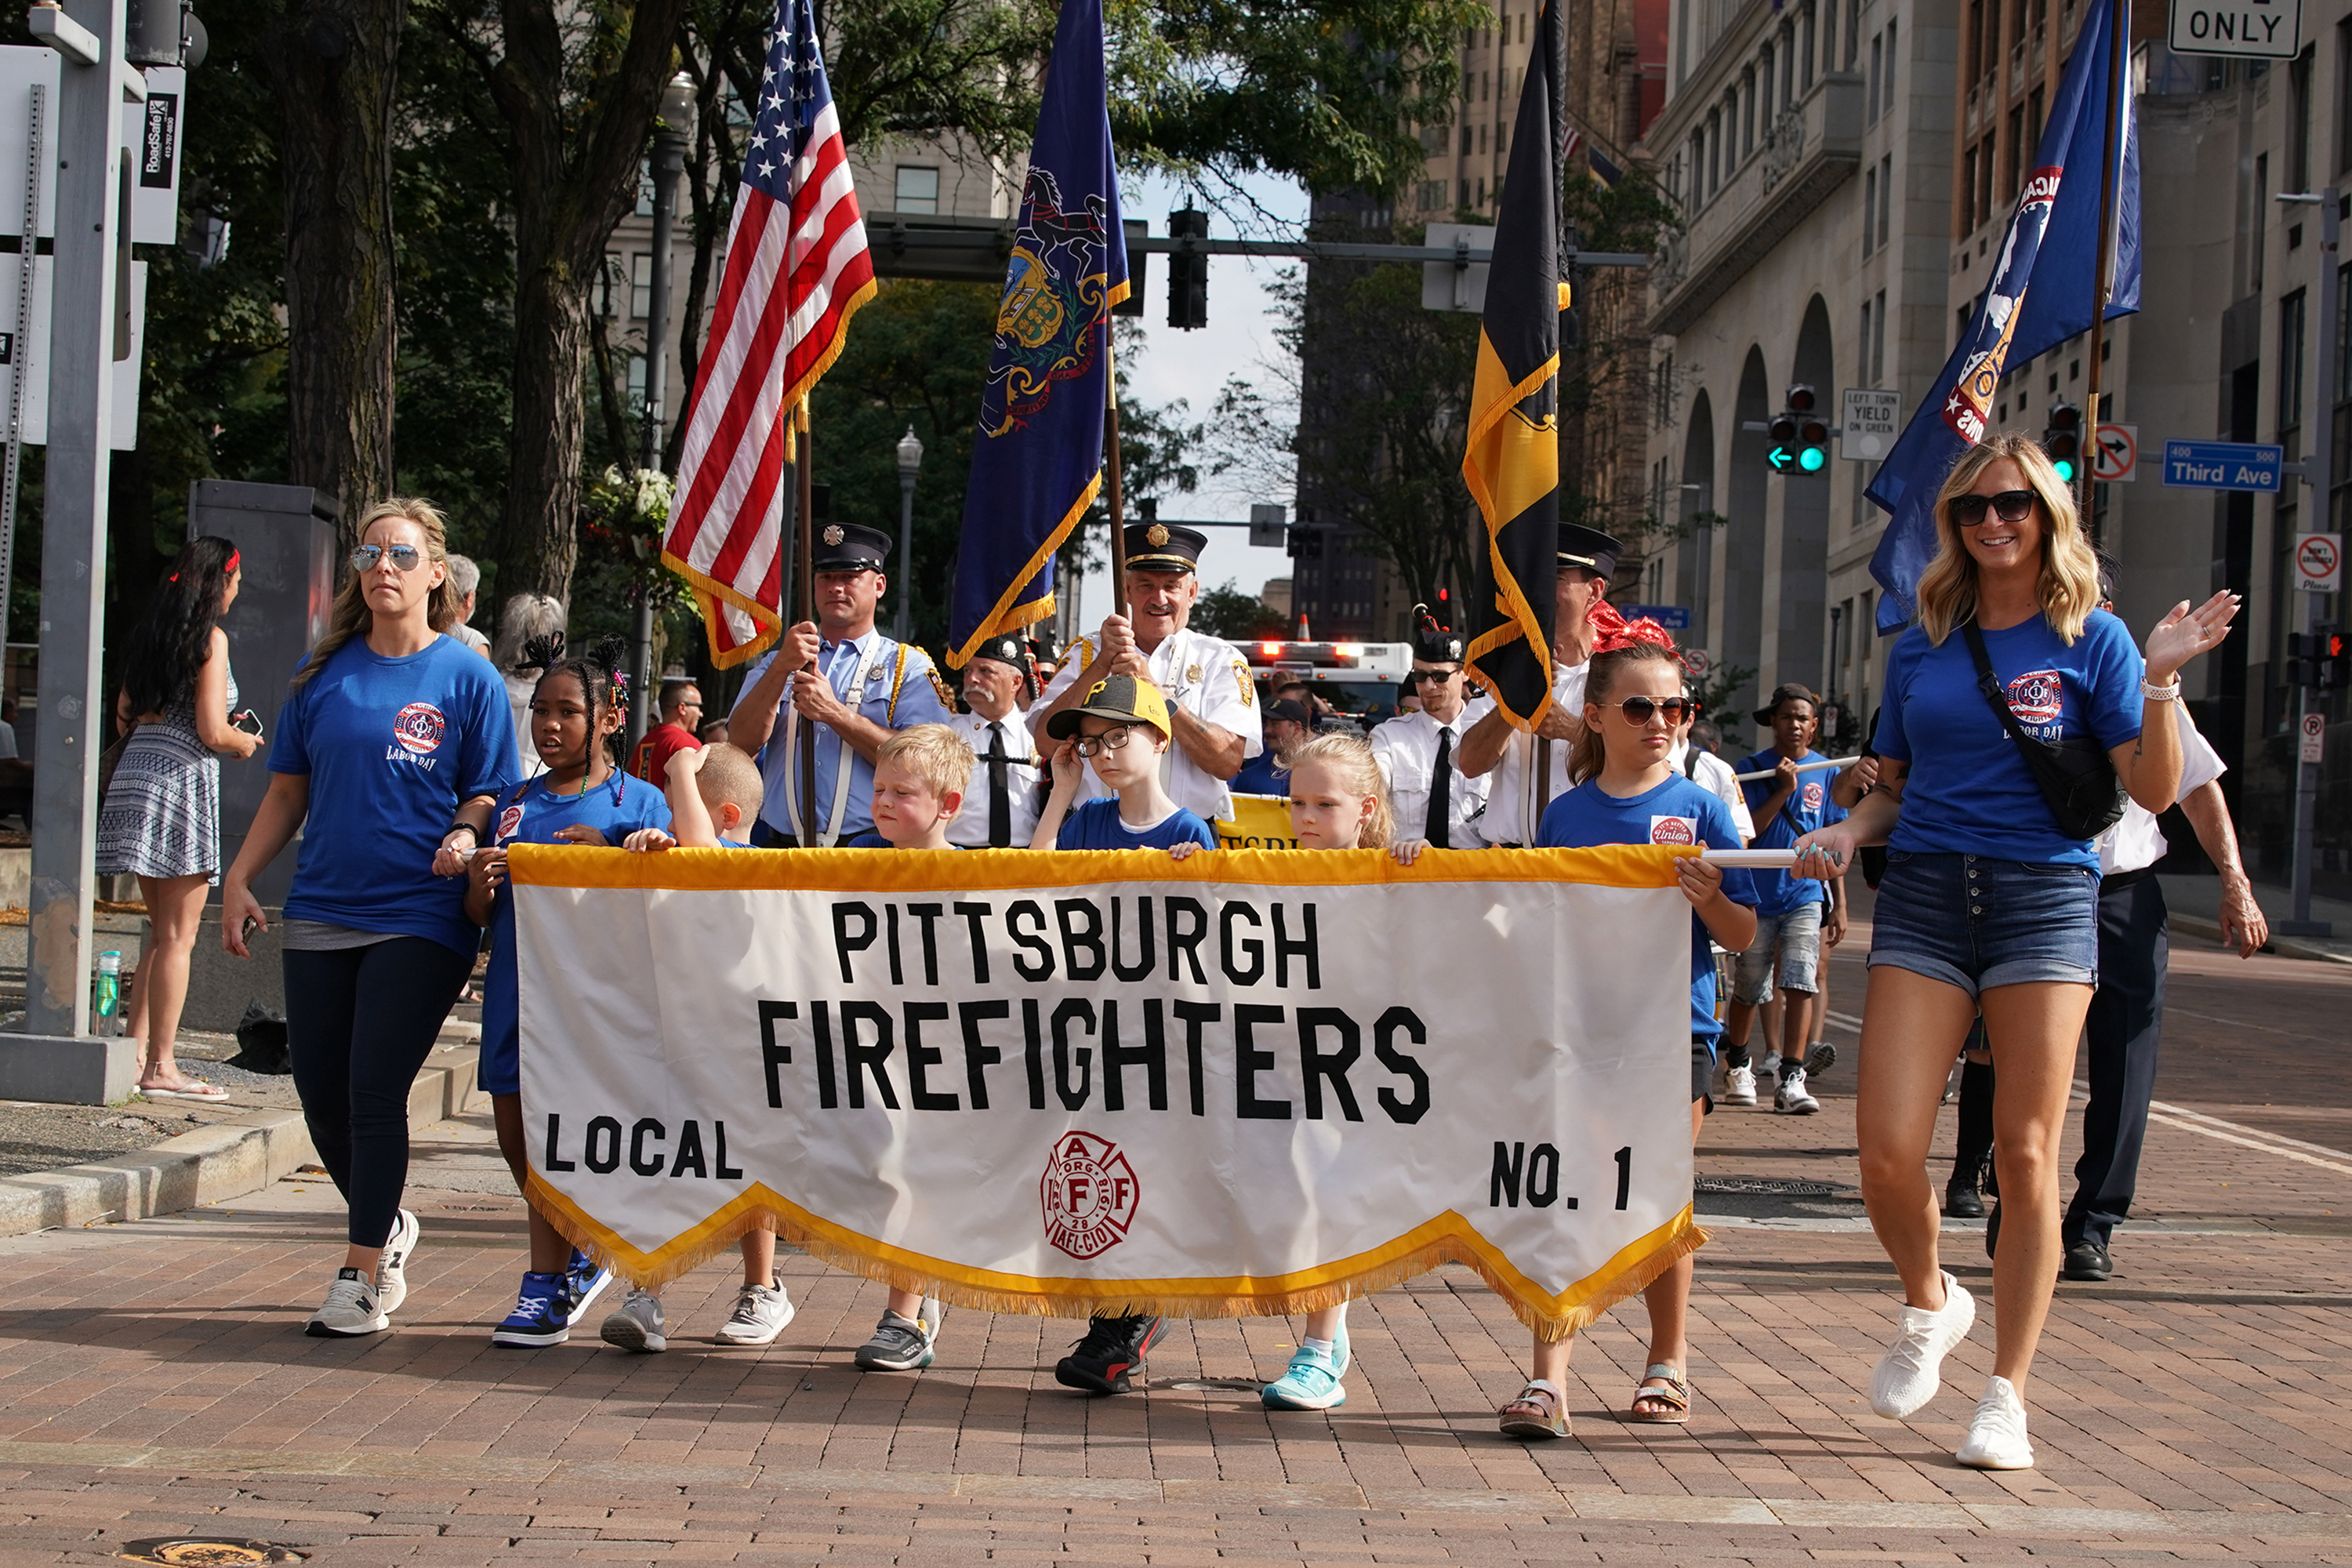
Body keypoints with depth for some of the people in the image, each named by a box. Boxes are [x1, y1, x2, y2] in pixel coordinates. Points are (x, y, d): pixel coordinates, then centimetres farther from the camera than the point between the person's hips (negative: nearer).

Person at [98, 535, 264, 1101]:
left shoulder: (149, 632, 13)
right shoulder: (211, 637, -9)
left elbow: (125, 717, 16)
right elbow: (212, 734, -15)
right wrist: (245, 743, 5)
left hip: (135, 774, 8)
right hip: (183, 780, -8)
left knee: (162, 931, 16)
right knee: (178, 936, -3)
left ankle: (136, 1052, 15)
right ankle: (161, 1067, -2)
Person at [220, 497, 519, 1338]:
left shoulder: (467, 679, -2)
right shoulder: (322, 672, 8)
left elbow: (487, 797, 0)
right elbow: (288, 790, 14)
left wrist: (463, 838, -21)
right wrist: (240, 876, 5)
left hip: (419, 919, -4)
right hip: (321, 913, 5)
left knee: (375, 1092, -8)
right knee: (322, 1095, 8)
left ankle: (363, 1274, 3)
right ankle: (388, 1226, 33)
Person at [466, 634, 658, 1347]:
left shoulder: (637, 802, 0)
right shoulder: (515, 801, 13)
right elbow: (483, 917, 14)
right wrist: (480, 882, -8)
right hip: (514, 986, 5)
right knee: (515, 1134, 9)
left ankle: (546, 1289, 3)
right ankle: (578, 1260, 28)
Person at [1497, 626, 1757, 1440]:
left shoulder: (1700, 809, 1)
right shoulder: (1565, 815, 7)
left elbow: (1744, 936, 0)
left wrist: (1710, 898, -19)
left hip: (1674, 1026, -1)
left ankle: (1668, 1363, 26)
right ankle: (1547, 1379, -9)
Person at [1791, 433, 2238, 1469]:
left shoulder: (2091, 640, 3)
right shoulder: (1923, 645, 12)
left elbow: (2152, 791, -2)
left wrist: (2160, 680, -15)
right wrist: (1847, 832, 1)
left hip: (2045, 896, -2)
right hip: (1924, 892, 2)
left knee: (2026, 1157, -2)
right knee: (1886, 1151, -8)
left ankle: (2007, 1395, 9)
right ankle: (1929, 1305, 23)